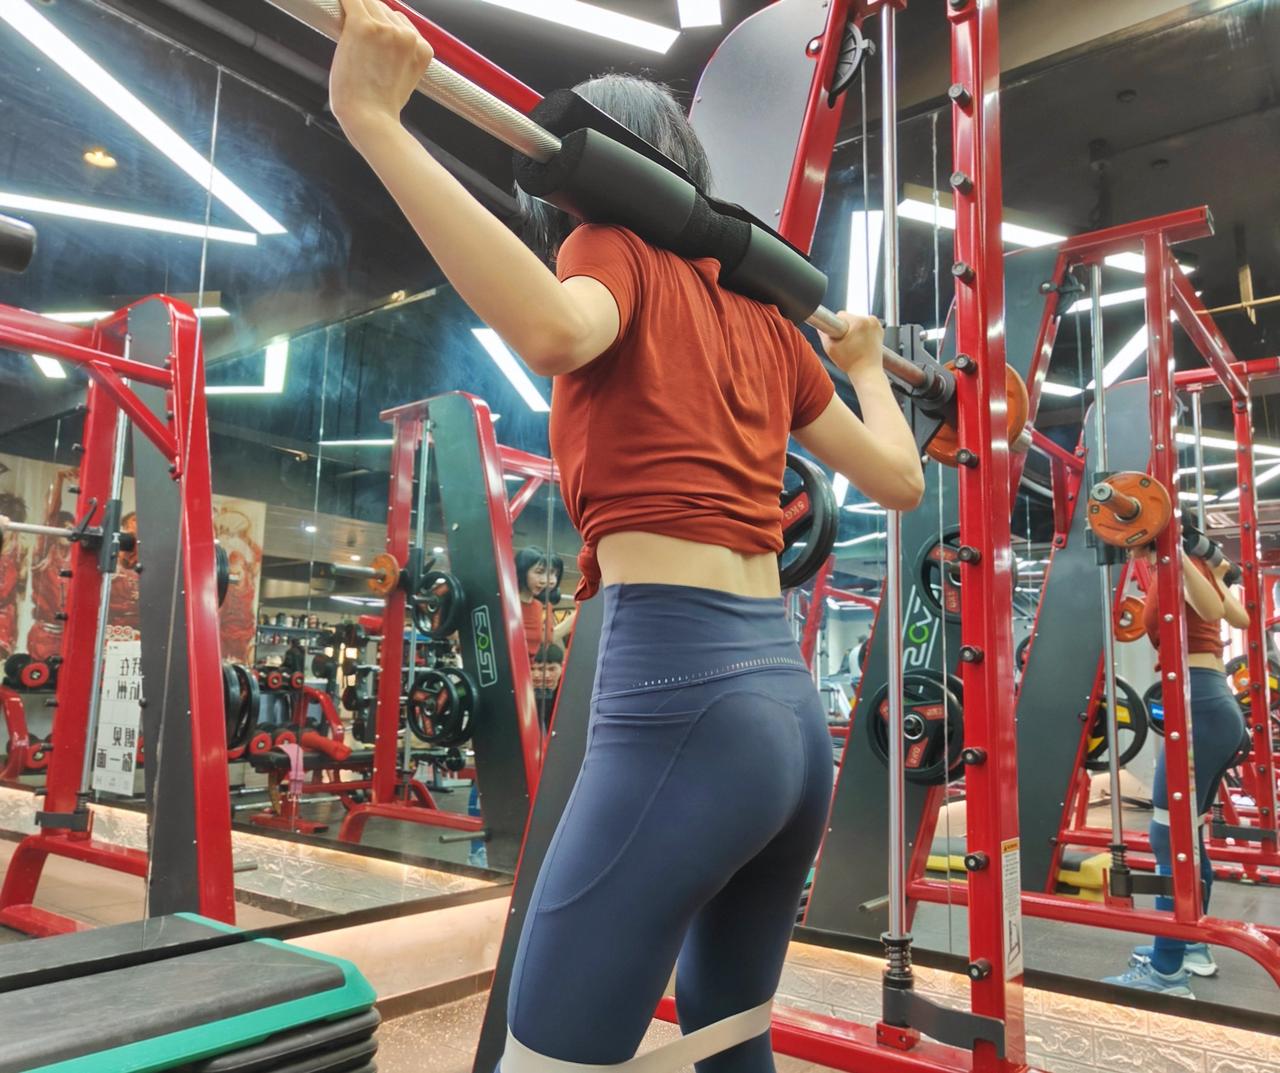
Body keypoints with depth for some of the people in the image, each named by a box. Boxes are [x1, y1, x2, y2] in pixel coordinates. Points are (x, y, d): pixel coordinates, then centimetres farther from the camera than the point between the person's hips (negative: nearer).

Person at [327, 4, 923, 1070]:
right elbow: (900, 478, 23)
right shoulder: (761, 318, 18)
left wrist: (374, 119, -20)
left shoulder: (615, 249, 0)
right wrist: (865, 367, 42)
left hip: (677, 701, -8)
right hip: (787, 705, 8)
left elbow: (554, 329, -26)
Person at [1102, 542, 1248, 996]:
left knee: (1170, 837, -7)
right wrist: (1218, 576, 42)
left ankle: (1168, 973, -3)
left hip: (1201, 708, -10)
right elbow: (1239, 617, 30)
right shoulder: (1190, 568, 16)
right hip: (1219, 707, 10)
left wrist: (1176, 552, -32)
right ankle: (1191, 946, 29)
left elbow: (1212, 610, -28)